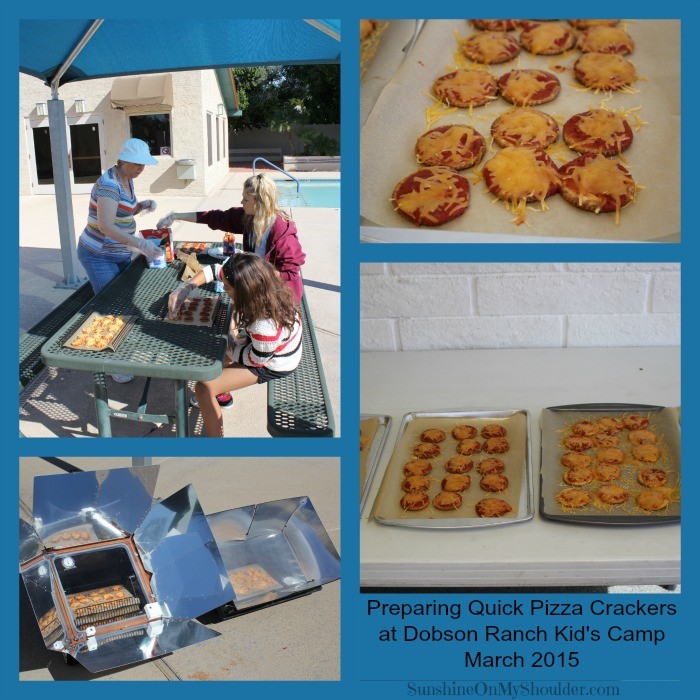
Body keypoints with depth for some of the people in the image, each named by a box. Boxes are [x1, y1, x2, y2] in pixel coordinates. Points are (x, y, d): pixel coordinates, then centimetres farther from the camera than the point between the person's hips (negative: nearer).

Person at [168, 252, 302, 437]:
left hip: (271, 364, -8)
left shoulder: (265, 326, -43)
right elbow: (215, 270, -9)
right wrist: (186, 288, -19)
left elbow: (255, 360, -22)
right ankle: (221, 394, 47)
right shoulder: (261, 282, -25)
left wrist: (229, 344, -8)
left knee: (203, 388, -11)